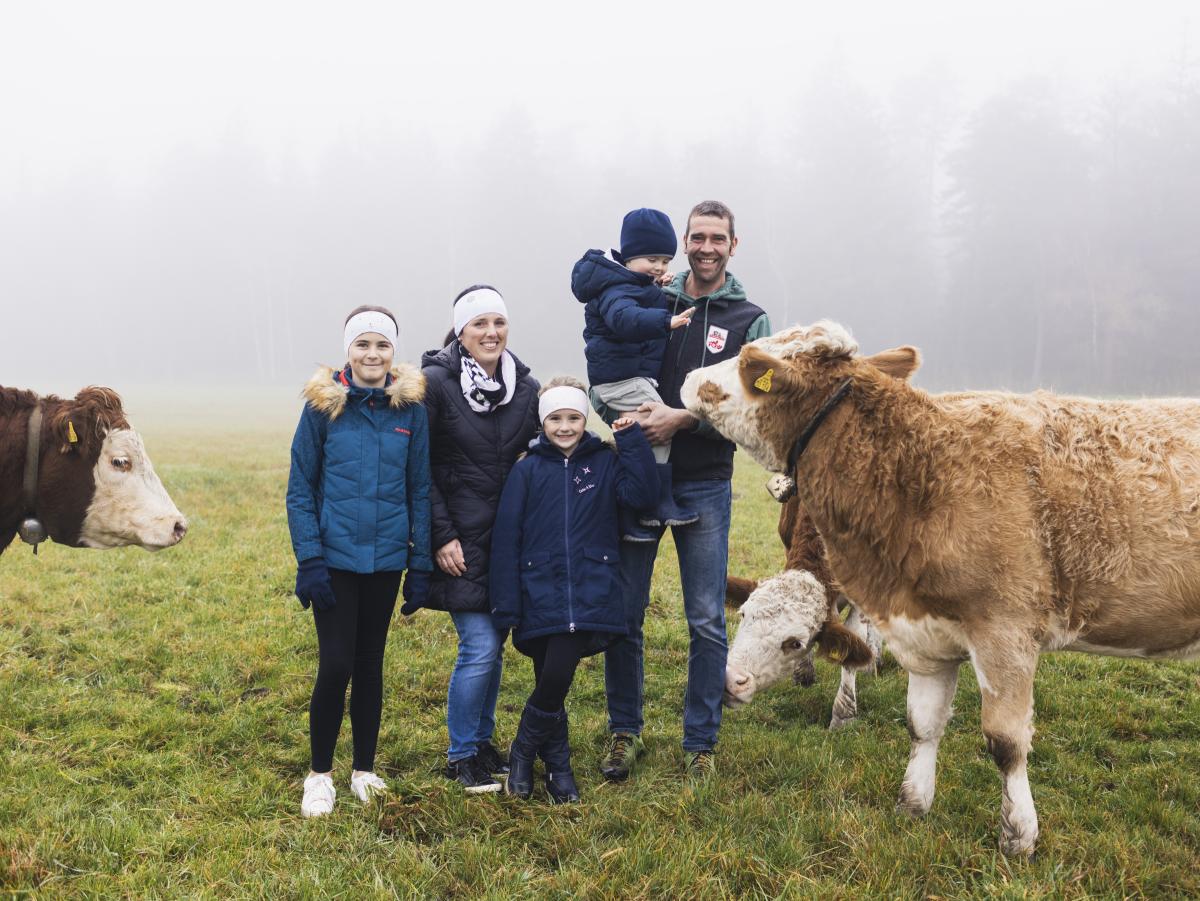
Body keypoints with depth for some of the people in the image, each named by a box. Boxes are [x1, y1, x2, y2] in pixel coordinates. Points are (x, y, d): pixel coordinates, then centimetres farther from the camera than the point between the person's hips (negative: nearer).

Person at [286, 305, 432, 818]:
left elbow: (420, 488, 6)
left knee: (370, 664, 12)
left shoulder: (410, 406, 1)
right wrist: (308, 560, -10)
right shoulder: (323, 404, -5)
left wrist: (421, 561, 3)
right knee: (336, 665, -5)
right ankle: (320, 774, 13)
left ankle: (365, 770, 25)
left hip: (386, 559, 2)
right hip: (335, 557, -2)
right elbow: (299, 488, -3)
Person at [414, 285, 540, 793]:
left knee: (494, 644, 11)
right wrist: (442, 537, -12)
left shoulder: (526, 387, 4)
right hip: (460, 539, -5)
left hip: (509, 537, 5)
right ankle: (461, 756, 8)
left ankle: (482, 741, 28)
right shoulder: (435, 383, -10)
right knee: (479, 646, -8)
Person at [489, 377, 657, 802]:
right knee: (552, 682, 0)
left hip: (589, 598, 0)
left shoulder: (604, 463, 7)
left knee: (556, 680, -13)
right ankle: (557, 766, 21)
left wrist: (631, 439, -10)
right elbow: (506, 540, 2)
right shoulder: (527, 470, 5)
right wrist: (506, 607, -3)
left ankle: (525, 753, 11)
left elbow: (643, 494, -9)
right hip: (540, 598, 1)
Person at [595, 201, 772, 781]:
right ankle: (624, 732, 19)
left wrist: (683, 418, -18)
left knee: (707, 622, 2)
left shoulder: (750, 322, 3)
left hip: (704, 486, -1)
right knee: (623, 612, 5)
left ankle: (700, 744, 14)